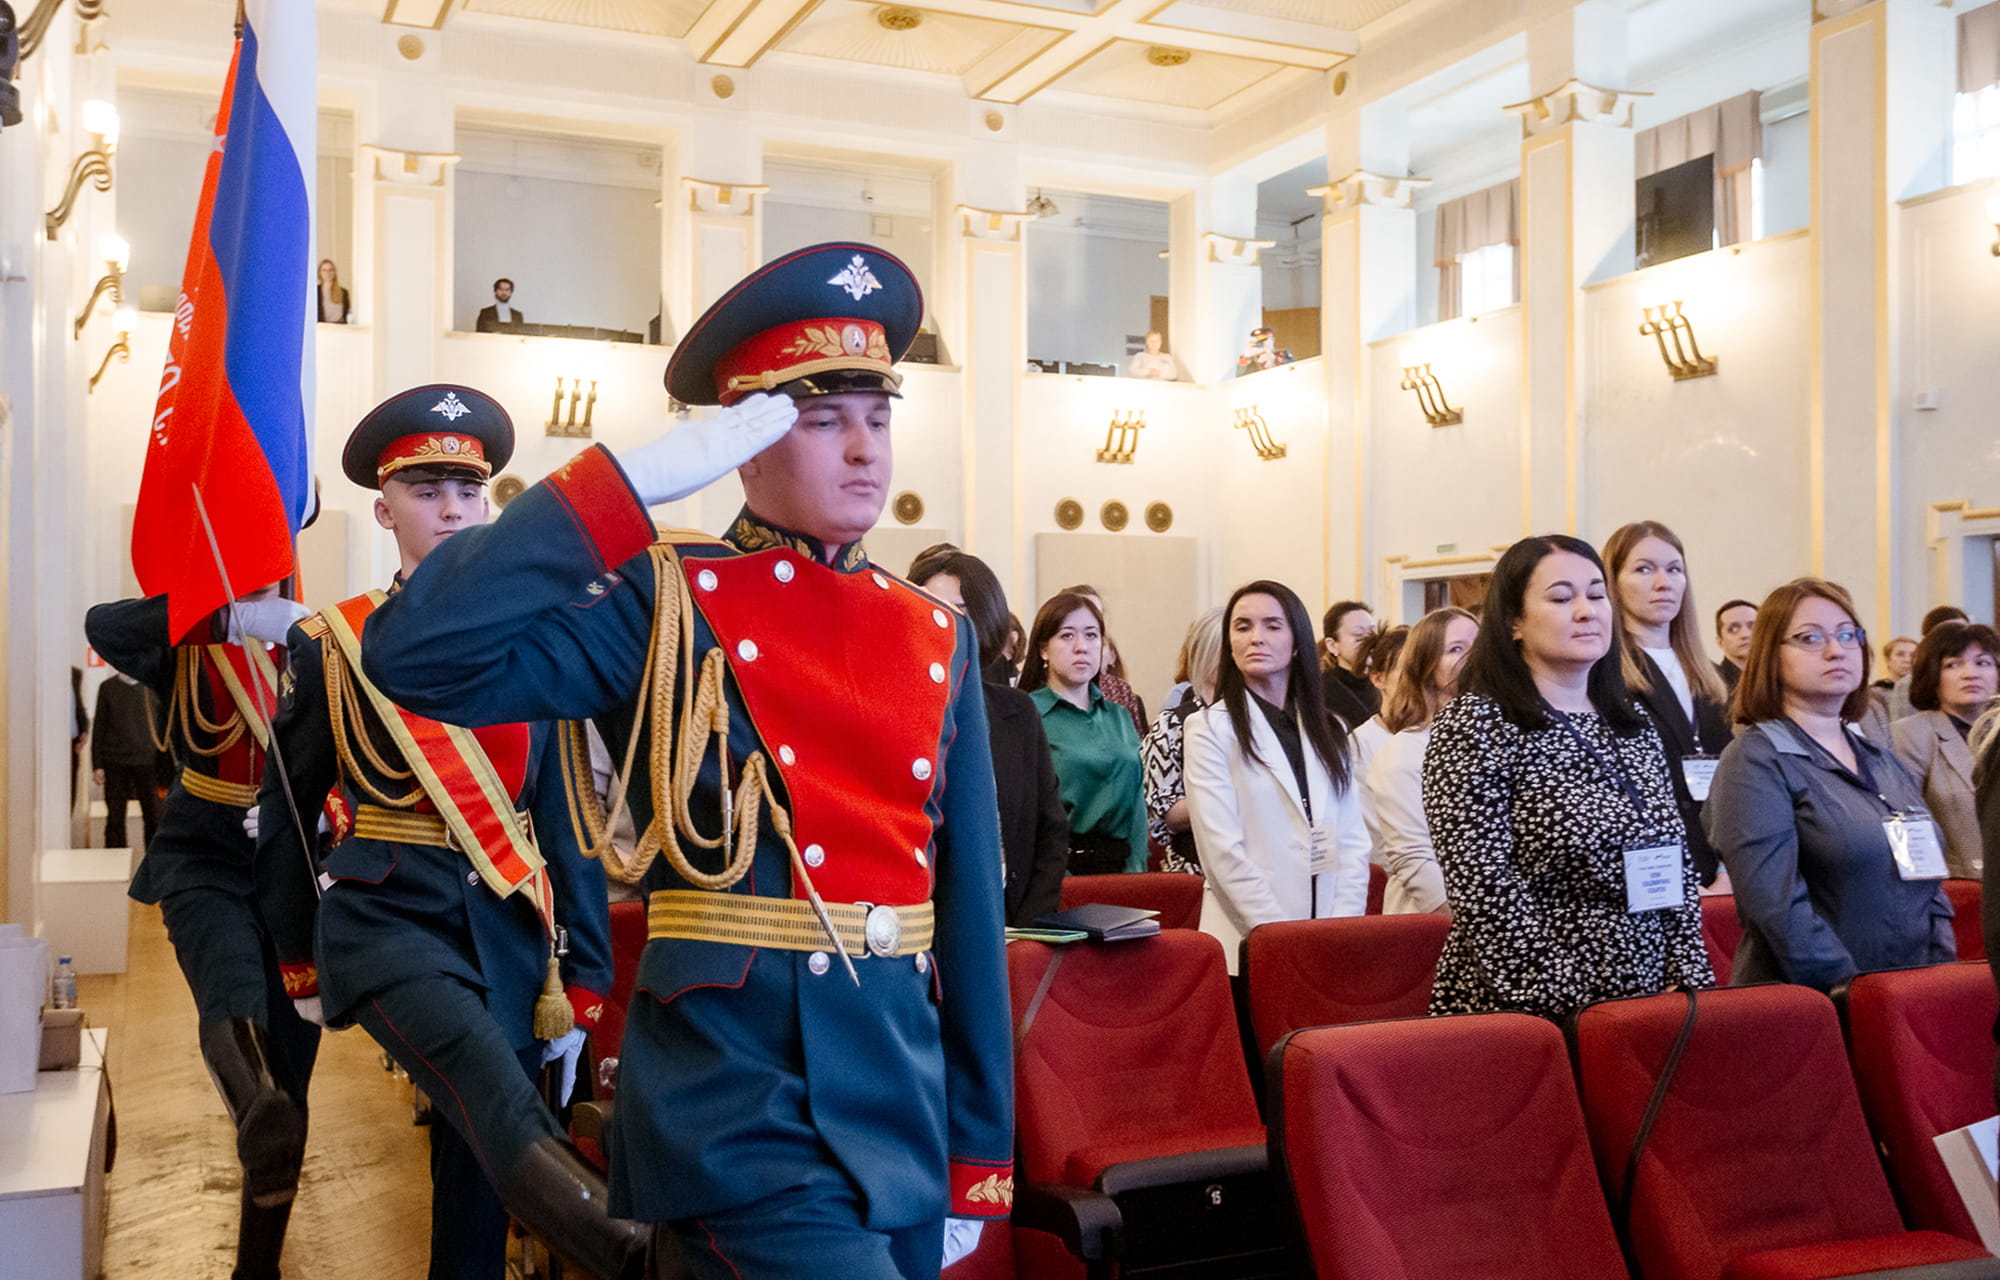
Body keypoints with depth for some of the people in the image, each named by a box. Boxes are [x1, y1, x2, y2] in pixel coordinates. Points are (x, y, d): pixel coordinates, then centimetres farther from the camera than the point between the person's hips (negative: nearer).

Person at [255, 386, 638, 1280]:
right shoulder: (333, 644, 2)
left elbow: (567, 817, 7)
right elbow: (286, 812, 11)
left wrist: (580, 982, 6)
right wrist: (299, 963, 18)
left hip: (511, 928, 4)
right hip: (387, 913, -3)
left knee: (478, 1158, 9)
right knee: (497, 1099, -31)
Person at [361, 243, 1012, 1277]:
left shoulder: (937, 637, 6)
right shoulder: (664, 608, -7)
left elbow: (969, 902, 7)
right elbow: (415, 657, -23)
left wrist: (977, 1158, 7)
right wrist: (631, 480, -21)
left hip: (902, 1114, 6)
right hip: (737, 1121, -5)